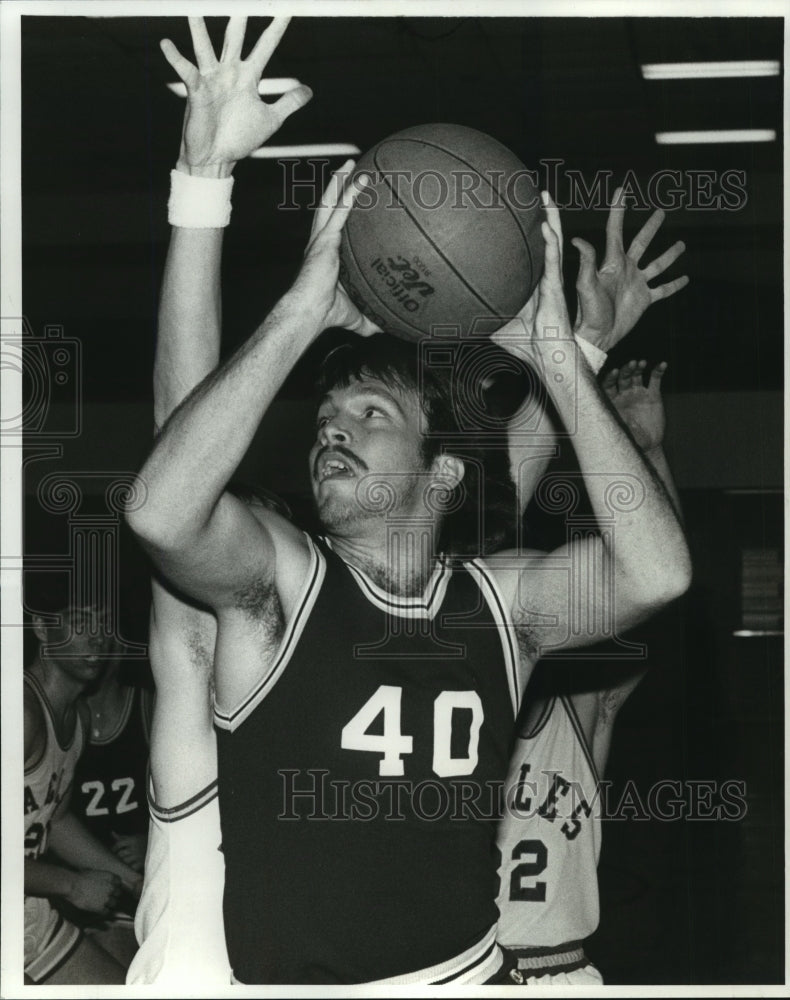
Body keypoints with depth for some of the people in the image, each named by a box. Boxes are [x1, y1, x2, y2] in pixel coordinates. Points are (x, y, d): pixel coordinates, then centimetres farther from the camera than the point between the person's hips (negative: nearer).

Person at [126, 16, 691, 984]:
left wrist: (557, 357, -12)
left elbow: (655, 570, -12)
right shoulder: (280, 578, -3)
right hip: (293, 977, -2)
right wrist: (305, 307, -20)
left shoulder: (501, 600, 5)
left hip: (474, 973, 2)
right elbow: (161, 509, -23)